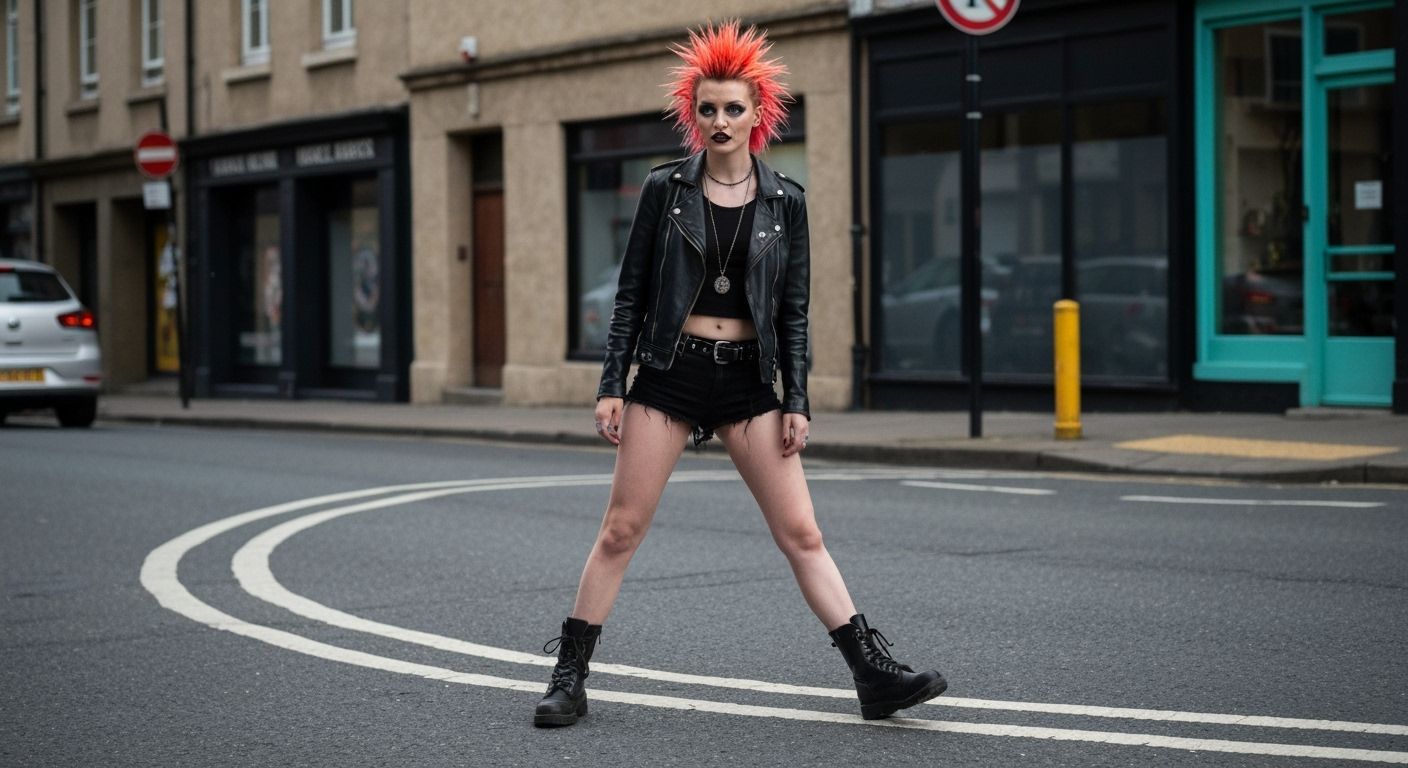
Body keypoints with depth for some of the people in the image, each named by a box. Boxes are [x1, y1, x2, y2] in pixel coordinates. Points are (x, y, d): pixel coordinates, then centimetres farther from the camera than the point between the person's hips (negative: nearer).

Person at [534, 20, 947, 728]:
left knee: (801, 533, -1)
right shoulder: (665, 189, 0)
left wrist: (797, 403, 0)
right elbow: (631, 293, 2)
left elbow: (793, 312, 6)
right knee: (620, 531, 0)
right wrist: (610, 386, -3)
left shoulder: (784, 202, 3)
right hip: (669, 375, -1)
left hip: (747, 382, 1)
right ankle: (569, 676, 10)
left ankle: (874, 675, 0)